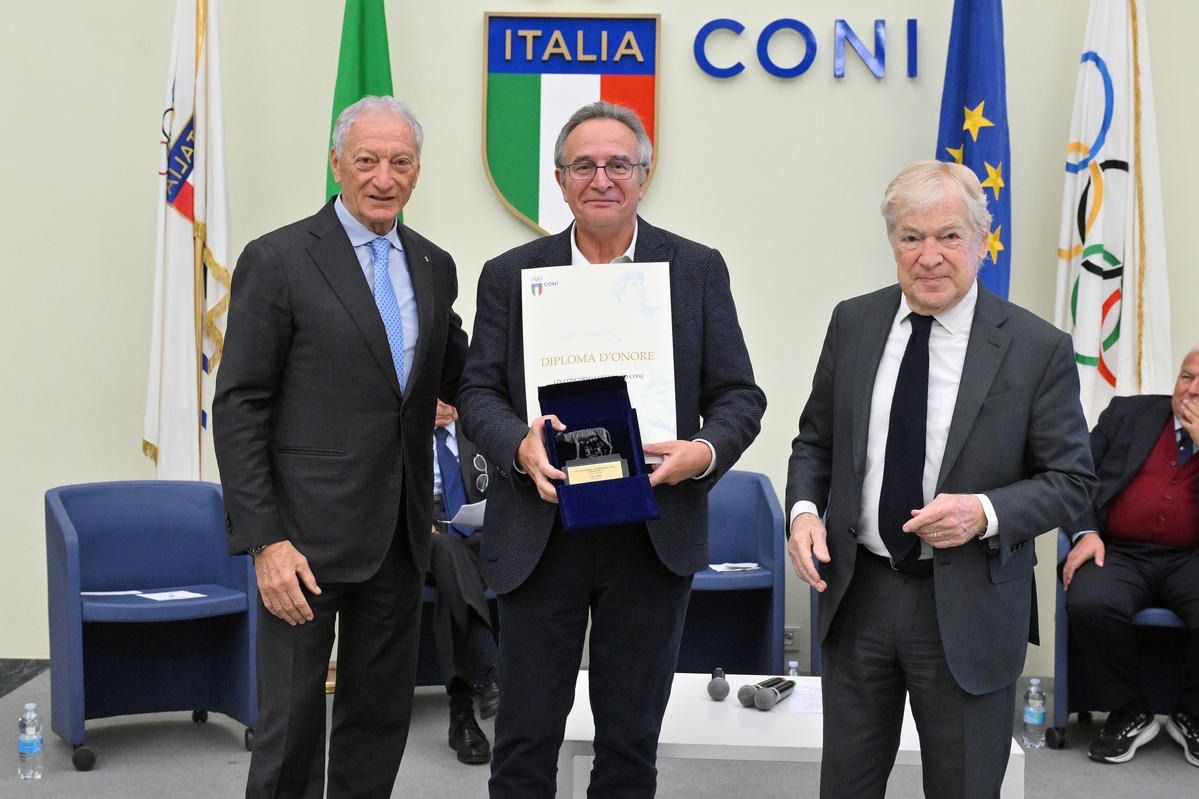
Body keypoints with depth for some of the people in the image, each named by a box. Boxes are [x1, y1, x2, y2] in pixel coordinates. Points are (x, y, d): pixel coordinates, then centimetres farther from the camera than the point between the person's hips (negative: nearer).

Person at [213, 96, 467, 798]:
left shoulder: (434, 267, 10)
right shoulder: (278, 260, -7)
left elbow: (456, 377, 19)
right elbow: (239, 409, -9)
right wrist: (264, 541, -15)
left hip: (398, 531, 6)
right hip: (307, 531, -5)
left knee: (381, 715, 14)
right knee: (292, 717, 2)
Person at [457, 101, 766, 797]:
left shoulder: (698, 270, 3)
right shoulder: (510, 275, 5)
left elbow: (739, 396, 2)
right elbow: (479, 391, 3)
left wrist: (705, 451, -19)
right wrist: (519, 445, -18)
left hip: (655, 537, 0)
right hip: (540, 536, 0)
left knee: (632, 741, 12)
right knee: (525, 741, 7)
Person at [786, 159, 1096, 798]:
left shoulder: (1038, 348, -9)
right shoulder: (853, 323, 2)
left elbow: (1071, 479, -5)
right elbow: (815, 441, 11)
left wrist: (986, 513, -22)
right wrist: (804, 510, -8)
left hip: (968, 610, -3)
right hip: (857, 592, 3)